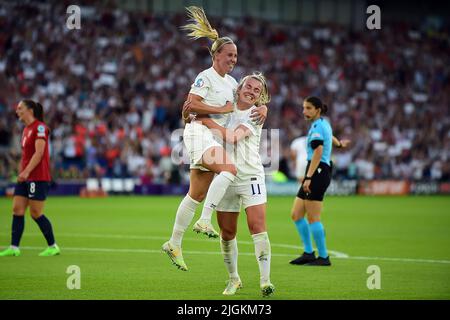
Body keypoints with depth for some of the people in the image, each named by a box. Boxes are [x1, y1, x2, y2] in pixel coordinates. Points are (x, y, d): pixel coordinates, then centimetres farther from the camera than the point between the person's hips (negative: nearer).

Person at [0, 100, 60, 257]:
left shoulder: (39, 127, -12)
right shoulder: (26, 129, 15)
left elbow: (39, 152, -20)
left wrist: (26, 171, -24)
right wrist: (21, 173, 17)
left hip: (38, 177, -9)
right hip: (25, 178, 9)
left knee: (36, 213, -5)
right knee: (17, 210, 2)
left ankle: (53, 246, 6)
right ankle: (14, 247, 3)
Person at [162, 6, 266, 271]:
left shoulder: (231, 82, 18)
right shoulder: (206, 77, -6)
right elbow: (192, 104, -15)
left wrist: (262, 109, 2)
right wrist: (222, 109, -14)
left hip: (216, 137, 8)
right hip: (200, 133, -8)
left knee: (197, 195, 8)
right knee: (230, 169, -31)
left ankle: (175, 244, 14)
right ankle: (205, 221, -31)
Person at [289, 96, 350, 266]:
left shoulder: (317, 126, -10)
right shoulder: (324, 123, 19)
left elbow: (318, 152, -21)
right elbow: (329, 135, 43)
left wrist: (308, 177, -28)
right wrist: (339, 143, 66)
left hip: (318, 172, -10)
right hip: (316, 174, 10)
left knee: (313, 218, -8)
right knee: (296, 215, 8)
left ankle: (323, 257, -3)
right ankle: (308, 253, 12)